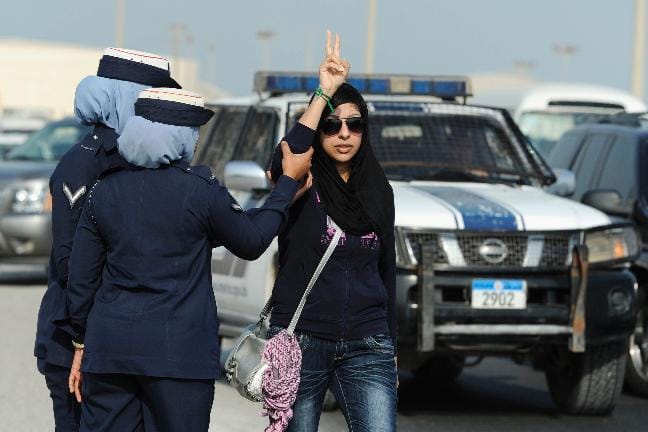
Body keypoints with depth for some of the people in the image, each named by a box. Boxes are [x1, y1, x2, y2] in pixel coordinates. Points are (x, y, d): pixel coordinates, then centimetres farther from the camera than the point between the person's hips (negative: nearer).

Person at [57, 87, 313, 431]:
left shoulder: (104, 192, 5)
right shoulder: (200, 189, -7)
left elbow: (81, 279, 9)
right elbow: (252, 242, 7)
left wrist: (81, 344, 20)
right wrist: (289, 180, 16)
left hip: (108, 348, 3)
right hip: (179, 350, -3)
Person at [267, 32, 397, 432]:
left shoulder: (378, 191, 11)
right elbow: (283, 164, -28)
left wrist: (391, 348, 16)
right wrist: (324, 94, -26)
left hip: (365, 347, 3)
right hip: (301, 342, -3)